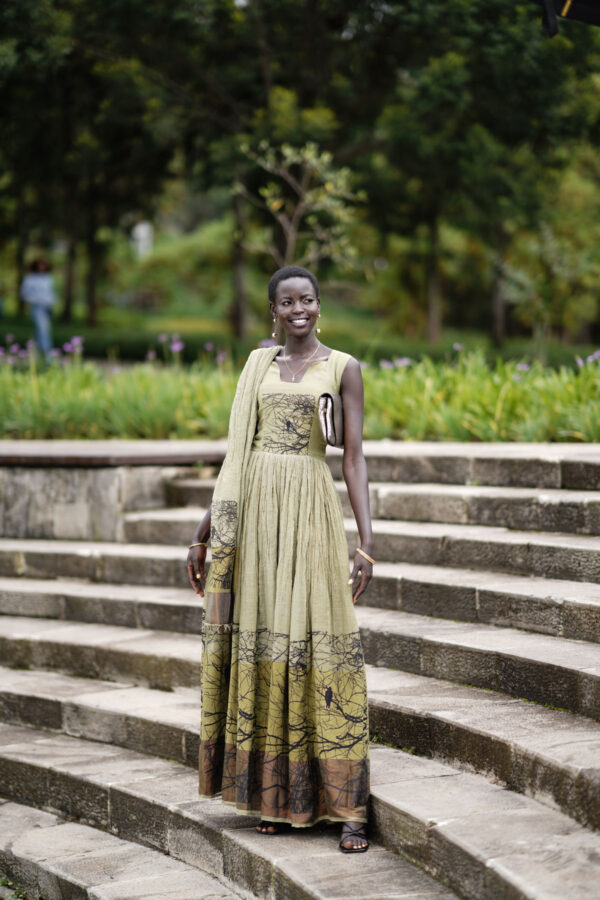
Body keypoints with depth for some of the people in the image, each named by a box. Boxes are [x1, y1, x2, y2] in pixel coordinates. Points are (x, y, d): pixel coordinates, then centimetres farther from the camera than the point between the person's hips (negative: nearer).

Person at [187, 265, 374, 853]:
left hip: (311, 511, -3)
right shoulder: (258, 365, 14)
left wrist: (366, 540, -11)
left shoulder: (342, 368, 4)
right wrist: (204, 531, 11)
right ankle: (273, 793, 13)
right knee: (260, 638, 3)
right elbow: (236, 454, 15)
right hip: (254, 512, 4)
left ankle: (347, 805, -3)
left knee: (320, 640, -6)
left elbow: (354, 459, -2)